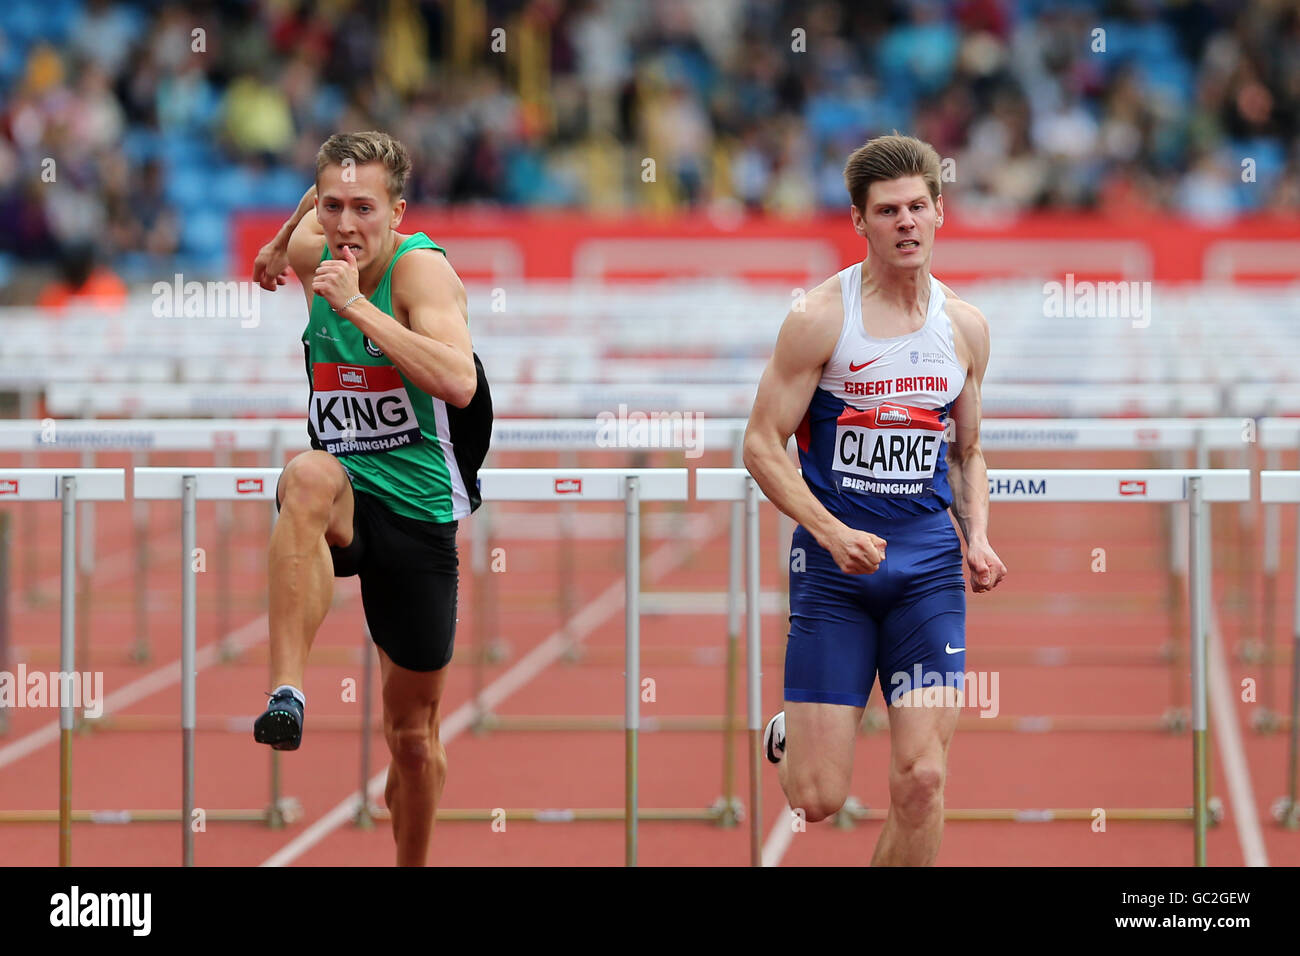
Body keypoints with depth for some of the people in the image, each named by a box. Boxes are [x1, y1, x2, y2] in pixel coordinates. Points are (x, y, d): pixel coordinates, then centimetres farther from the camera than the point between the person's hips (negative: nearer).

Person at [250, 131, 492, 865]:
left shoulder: (422, 268, -17)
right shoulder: (314, 252, -2)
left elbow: (459, 384, -35)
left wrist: (356, 305, -35)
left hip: (418, 514, -2)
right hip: (344, 501, 2)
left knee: (414, 733, 9)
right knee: (309, 475, -38)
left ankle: (413, 866, 34)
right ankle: (287, 693, -46)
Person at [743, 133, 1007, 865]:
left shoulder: (966, 328, 6)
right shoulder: (819, 319, -7)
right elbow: (763, 446, -6)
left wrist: (979, 538, 0)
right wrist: (834, 534, -19)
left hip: (928, 568, 3)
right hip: (833, 567, -3)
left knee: (922, 782, -10)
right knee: (819, 798, -2)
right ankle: (789, 737, 34)